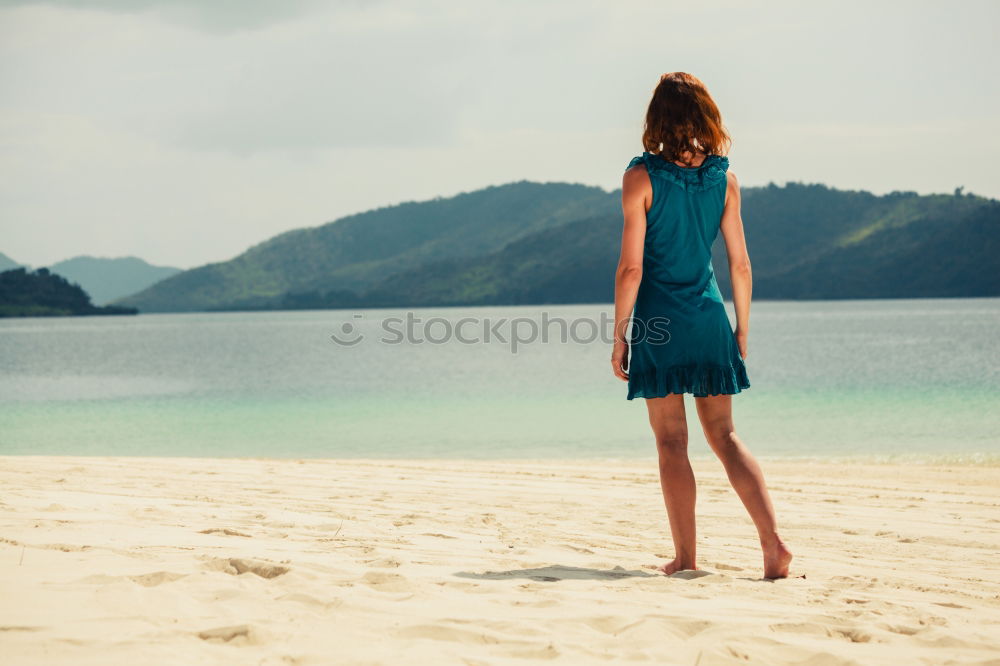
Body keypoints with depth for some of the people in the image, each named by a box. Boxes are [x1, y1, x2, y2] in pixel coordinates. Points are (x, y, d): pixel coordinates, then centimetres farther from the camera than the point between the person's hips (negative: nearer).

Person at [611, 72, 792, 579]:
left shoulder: (642, 177, -9)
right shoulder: (723, 179, 3)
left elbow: (631, 267, -10)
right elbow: (740, 264, 5)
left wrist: (620, 336, -3)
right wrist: (742, 330, 15)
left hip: (659, 321, -4)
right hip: (710, 318, 4)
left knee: (671, 442, 4)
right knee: (723, 436, 10)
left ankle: (685, 558, 5)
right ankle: (773, 541, -3)